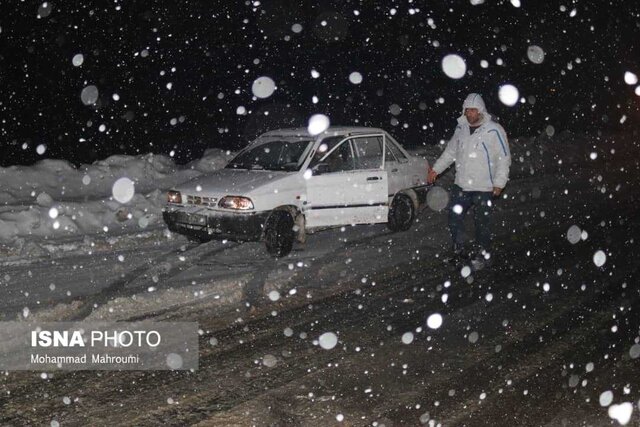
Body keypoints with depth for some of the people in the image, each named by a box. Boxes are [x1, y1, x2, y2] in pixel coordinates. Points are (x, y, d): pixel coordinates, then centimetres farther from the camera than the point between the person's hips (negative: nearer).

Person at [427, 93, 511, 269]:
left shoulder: (494, 131, -10)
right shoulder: (461, 128, 7)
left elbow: (504, 158, -8)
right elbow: (450, 151, 19)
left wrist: (499, 183, -13)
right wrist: (436, 169, 13)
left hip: (483, 188, -6)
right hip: (461, 185, 6)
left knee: (482, 223, 2)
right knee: (454, 217, 8)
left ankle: (483, 255, 17)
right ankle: (459, 251, 23)